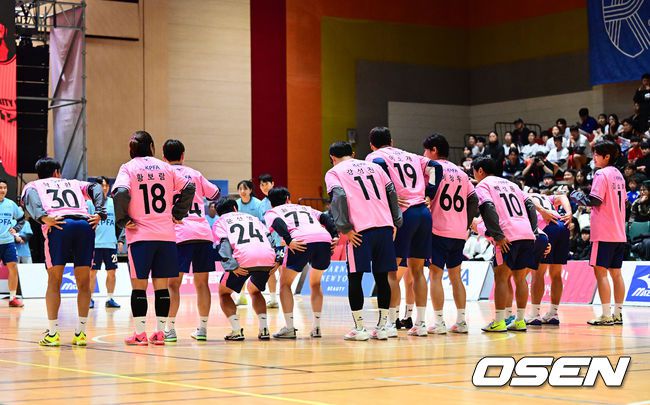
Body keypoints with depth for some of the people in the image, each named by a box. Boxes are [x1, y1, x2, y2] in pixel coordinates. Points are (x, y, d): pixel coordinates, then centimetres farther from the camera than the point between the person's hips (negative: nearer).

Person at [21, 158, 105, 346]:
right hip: (85, 224, 2)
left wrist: (43, 217, -10)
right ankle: (80, 333, 11)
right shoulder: (73, 183, 36)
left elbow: (30, 196, 4)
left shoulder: (32, 185, 28)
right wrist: (99, 213, 6)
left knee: (54, 282, 8)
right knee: (84, 283, 12)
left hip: (58, 226, -2)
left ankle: (52, 334, 4)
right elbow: (95, 189, 19)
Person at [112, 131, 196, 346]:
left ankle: (139, 333, 3)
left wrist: (123, 220, -5)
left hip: (141, 234, -3)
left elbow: (121, 192, -16)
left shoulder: (128, 168, 1)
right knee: (162, 285, 7)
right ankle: (160, 332, 8)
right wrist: (177, 214, 11)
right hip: (166, 234, 3)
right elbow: (189, 187, 7)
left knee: (139, 285, 4)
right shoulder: (164, 167, 10)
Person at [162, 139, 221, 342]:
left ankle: (170, 328, -3)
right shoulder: (194, 174, 17)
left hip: (180, 234, -3)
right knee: (201, 283, 10)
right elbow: (216, 194, 26)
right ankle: (202, 328, 11)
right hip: (203, 233, 3)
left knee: (173, 284, 2)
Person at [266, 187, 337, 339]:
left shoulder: (271, 212, 25)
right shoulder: (305, 208, 37)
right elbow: (325, 218, 20)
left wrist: (288, 241, -12)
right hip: (324, 239, 4)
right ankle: (316, 328, 20)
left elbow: (278, 223, 0)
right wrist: (335, 236, 9)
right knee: (315, 284, 25)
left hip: (301, 241, -4)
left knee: (285, 284, 14)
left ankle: (289, 328, 6)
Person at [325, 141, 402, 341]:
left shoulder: (334, 172, 10)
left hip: (362, 229, -4)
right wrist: (396, 222, 15)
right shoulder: (373, 166, 23)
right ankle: (381, 327, 13)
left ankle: (359, 328, 5)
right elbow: (392, 193, 15)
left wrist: (345, 229, -9)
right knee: (381, 277, 11)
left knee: (355, 278, 5)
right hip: (385, 226, 4)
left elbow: (338, 197, -8)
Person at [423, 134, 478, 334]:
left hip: (439, 230, -6)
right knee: (455, 276, 14)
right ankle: (461, 321, 12)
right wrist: (465, 224, 15)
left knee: (435, 275, -3)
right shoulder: (460, 172, 15)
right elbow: (474, 201, 11)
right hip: (459, 233, 6)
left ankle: (439, 322, -7)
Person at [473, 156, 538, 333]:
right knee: (520, 278, 13)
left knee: (501, 277, 0)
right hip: (527, 234, 6)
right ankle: (520, 321, 15)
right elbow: (530, 205, 19)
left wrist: (498, 235, -14)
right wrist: (533, 230, 15)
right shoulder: (509, 184, 27)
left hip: (508, 235, -6)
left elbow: (488, 208, -12)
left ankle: (499, 322, -2)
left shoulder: (483, 185, 6)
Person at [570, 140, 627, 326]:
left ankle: (606, 315, -9)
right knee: (615, 272, 11)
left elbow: (594, 201, -18)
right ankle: (618, 314, 13)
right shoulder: (618, 175, 15)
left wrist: (578, 197, -1)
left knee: (600, 272, -6)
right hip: (619, 233, 8)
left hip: (604, 233, -8)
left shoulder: (601, 174, -11)